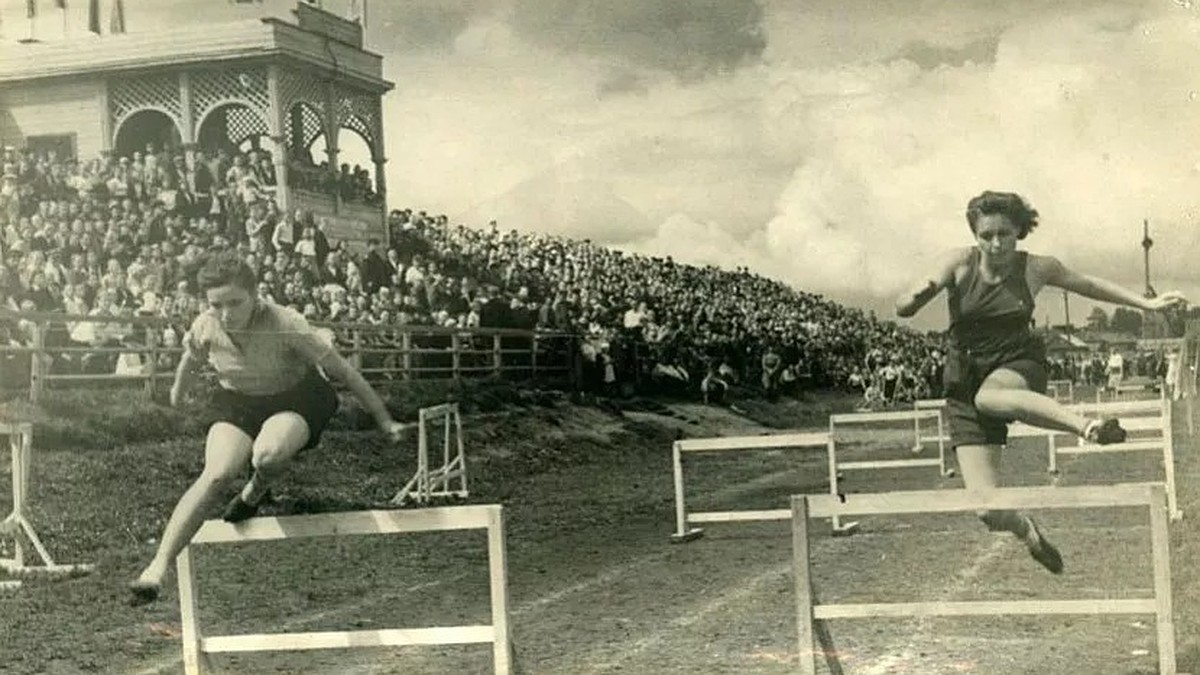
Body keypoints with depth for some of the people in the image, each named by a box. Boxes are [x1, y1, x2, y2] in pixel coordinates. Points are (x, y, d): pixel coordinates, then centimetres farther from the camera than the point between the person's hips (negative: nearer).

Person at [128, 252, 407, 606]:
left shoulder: (285, 325, -28)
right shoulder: (205, 328, -17)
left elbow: (342, 370, -19)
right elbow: (189, 359, 10)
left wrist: (384, 420, -13)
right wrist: (178, 391, 30)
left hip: (294, 402, -2)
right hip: (238, 404, 3)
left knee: (268, 455, -36)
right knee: (217, 475, -25)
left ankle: (255, 492, 2)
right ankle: (157, 567, -28)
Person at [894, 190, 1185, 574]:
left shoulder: (1036, 268, -1)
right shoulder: (959, 264, -6)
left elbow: (1086, 284, 17)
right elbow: (903, 309, -12)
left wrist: (1148, 304, 20)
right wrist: (918, 296, -35)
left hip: (1019, 365, -1)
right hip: (966, 380, 1)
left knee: (989, 396, -42)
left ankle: (1087, 425, -42)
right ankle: (1025, 529, 26)